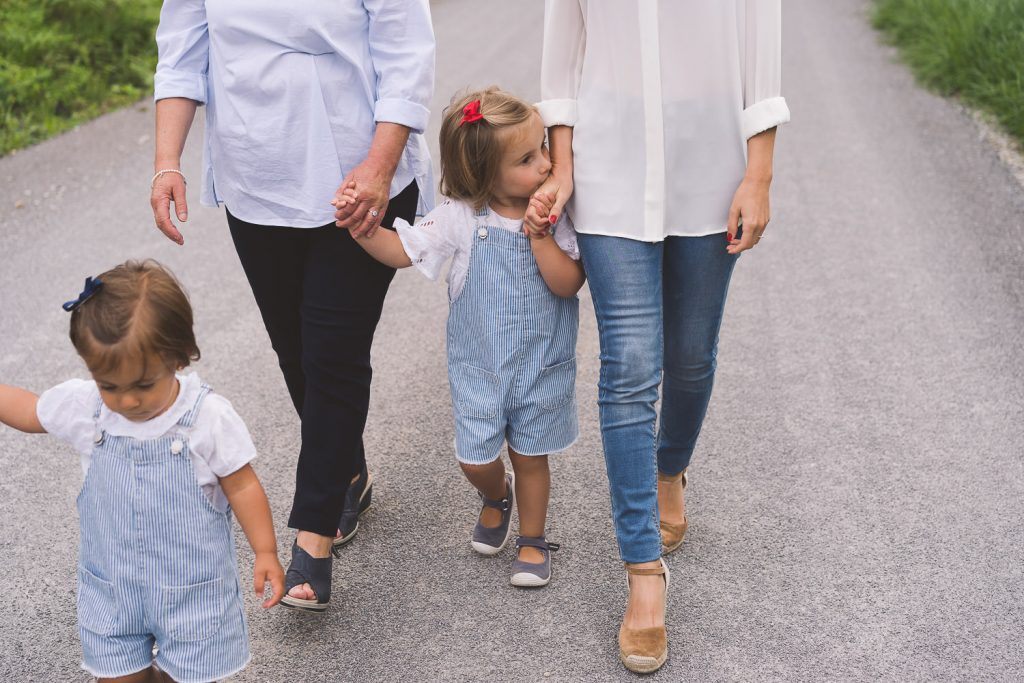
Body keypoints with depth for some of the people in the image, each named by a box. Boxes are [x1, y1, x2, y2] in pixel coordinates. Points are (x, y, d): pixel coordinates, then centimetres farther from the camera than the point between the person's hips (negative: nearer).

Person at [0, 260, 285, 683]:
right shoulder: (81, 407, -12)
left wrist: (266, 553, -7)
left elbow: (241, 486, -10)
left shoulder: (209, 417, -21)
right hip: (111, 584, 3)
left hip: (191, 585, -3)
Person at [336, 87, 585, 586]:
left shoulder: (553, 215, -11)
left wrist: (539, 237, -26)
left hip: (541, 361, 0)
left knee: (530, 453, 12)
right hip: (478, 363, 0)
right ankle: (496, 495, 42)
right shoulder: (460, 217, -13)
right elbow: (403, 250, -11)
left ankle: (532, 539, 34)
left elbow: (568, 284, -16)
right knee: (475, 457, 5)